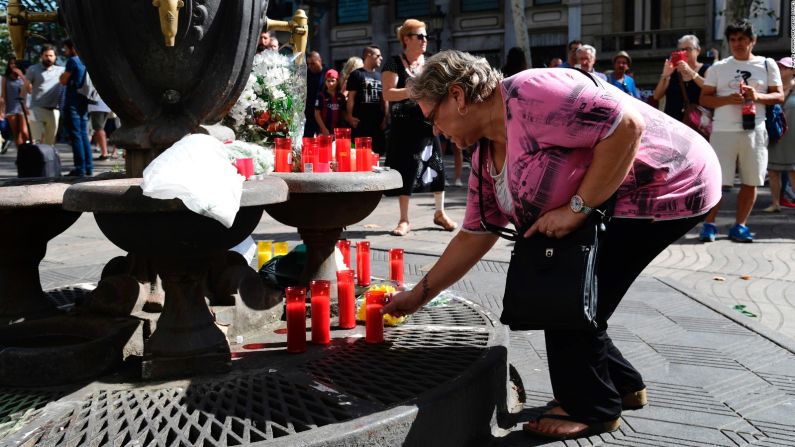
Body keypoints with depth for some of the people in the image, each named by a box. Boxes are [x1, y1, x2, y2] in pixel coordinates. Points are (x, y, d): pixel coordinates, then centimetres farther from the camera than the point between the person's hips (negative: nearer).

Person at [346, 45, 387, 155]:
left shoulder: (380, 76, 15)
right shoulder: (356, 74, 0)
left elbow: (384, 98, 16)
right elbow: (351, 97, -5)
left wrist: (385, 117, 8)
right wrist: (350, 116, -13)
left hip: (378, 121, 6)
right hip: (361, 122, -5)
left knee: (379, 151, 6)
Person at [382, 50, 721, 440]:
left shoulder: (528, 95, -24)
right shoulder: (486, 158, 6)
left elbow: (628, 125, -29)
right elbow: (474, 236, 12)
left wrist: (577, 207, -25)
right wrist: (419, 294, 14)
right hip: (612, 205, 10)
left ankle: (590, 408, 12)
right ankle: (622, 384, 29)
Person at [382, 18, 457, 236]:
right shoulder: (394, 63, -4)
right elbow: (388, 94, -14)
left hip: (427, 123, 4)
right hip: (404, 126, -4)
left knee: (437, 166, 4)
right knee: (405, 170, -1)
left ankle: (440, 213, 20)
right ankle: (404, 220, 7)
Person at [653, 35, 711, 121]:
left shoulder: (706, 70, 6)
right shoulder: (673, 71, 12)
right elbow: (657, 97, 6)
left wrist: (690, 72, -19)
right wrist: (665, 76, -9)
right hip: (673, 122, 3)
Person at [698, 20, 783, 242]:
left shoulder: (767, 65, 8)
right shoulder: (718, 67, 6)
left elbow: (779, 96, 6)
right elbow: (704, 99, 4)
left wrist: (758, 96, -14)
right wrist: (728, 99, -14)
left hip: (755, 131, 2)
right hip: (724, 131, -1)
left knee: (751, 181, 3)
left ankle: (739, 226, 13)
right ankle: (709, 225, 4)